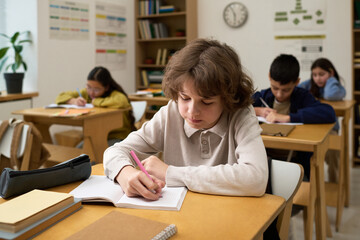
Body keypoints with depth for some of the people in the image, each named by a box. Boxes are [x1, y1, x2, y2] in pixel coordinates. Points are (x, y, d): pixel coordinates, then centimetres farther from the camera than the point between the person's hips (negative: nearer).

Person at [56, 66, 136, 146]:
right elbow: (61, 97, 9)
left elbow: (121, 102, -43)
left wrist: (95, 101, -25)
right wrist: (73, 101, -17)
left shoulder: (115, 94, -17)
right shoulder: (86, 93, 2)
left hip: (117, 137, -5)